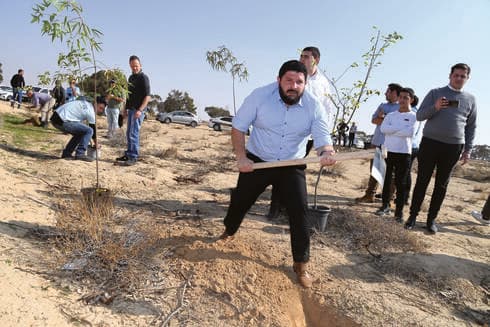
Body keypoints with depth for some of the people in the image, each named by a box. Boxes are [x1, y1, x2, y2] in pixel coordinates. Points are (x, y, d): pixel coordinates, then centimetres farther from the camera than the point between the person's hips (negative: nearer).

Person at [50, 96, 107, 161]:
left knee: (79, 132, 23)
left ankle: (66, 153, 21)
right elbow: (93, 129, 0)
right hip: (62, 121, -10)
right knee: (89, 131, -9)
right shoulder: (90, 111, -8)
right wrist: (96, 144, 14)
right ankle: (80, 154, -8)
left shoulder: (85, 104, 20)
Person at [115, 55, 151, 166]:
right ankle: (128, 154, 22)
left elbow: (147, 96, -16)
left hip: (138, 110, -9)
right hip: (131, 109, 9)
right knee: (129, 133, 12)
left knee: (134, 133, -11)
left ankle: (133, 158, -7)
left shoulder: (143, 78, -9)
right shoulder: (131, 77, 16)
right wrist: (125, 108, 18)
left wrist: (140, 110, -24)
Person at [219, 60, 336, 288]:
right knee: (239, 200, 12)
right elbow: (238, 127, -9)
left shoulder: (315, 107, -14)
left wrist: (326, 153, -42)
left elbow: (323, 140, -18)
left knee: (299, 211, -9)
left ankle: (301, 264, 9)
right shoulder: (260, 96, -16)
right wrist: (241, 157, -20)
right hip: (256, 161, 0)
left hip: (292, 167, 0)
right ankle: (228, 233, 46)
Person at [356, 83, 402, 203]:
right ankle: (370, 195, 16)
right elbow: (373, 120, 9)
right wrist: (387, 119, -7)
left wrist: (382, 118, -5)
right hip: (377, 141, 6)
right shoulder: (382, 105, 19)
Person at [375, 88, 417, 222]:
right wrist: (401, 129, -13)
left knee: (401, 183, 0)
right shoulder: (391, 115, 10)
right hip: (388, 151, 3)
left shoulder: (414, 116, 1)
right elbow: (383, 128, -8)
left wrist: (391, 130, -10)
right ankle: (385, 205, 20)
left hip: (404, 153, -3)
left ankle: (399, 211, 5)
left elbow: (410, 132, -16)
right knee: (386, 180, 9)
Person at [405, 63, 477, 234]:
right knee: (422, 181, -1)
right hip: (430, 143, -2)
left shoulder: (470, 99, 11)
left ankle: (431, 218, 15)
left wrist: (468, 149, 6)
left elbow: (471, 127, 13)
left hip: (453, 147, 2)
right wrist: (435, 107, -20)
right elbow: (419, 116, -1)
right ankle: (413, 215, 8)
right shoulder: (435, 93, 4)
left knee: (442, 185, 6)